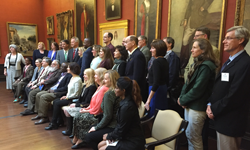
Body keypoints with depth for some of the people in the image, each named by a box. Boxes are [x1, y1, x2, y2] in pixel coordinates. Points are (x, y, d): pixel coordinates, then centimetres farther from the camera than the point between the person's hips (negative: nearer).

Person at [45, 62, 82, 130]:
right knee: (55, 101, -5)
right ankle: (60, 121, 3)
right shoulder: (72, 78, 12)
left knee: (57, 103, -17)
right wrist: (66, 96, 4)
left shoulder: (78, 79, -18)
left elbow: (76, 94, -19)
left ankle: (53, 123, -4)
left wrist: (67, 97, -13)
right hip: (68, 97, 9)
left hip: (73, 99, -9)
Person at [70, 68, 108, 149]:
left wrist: (87, 111, -9)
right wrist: (86, 108, 7)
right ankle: (78, 139, 6)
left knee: (79, 118, -11)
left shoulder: (103, 89, -22)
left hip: (97, 114, -10)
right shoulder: (99, 87, 14)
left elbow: (97, 107, -21)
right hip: (93, 111, 10)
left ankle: (80, 139, 7)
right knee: (77, 115, 1)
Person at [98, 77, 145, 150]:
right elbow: (120, 124, 12)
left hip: (133, 143, -9)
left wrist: (109, 136, -3)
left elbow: (121, 129, -19)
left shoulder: (127, 106, -26)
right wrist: (112, 135, 0)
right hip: (127, 137, 9)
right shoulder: (125, 101, 5)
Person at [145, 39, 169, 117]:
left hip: (156, 91, -9)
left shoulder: (156, 61, -16)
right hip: (164, 90, 9)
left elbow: (156, 82, -23)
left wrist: (148, 100, -22)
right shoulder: (165, 61, 10)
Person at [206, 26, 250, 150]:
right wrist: (210, 104, -1)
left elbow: (234, 96, -24)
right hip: (222, 119, 9)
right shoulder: (230, 61, 12)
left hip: (230, 122, -9)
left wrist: (214, 110, -13)